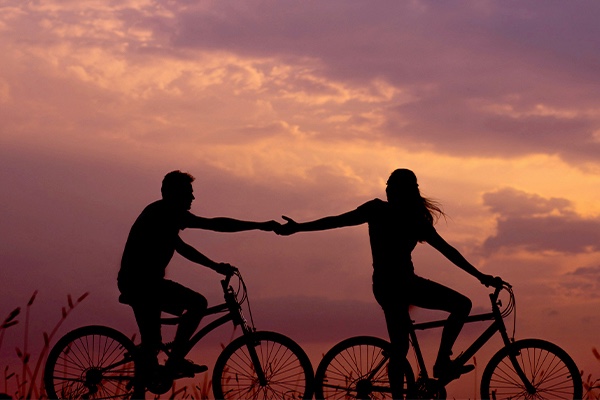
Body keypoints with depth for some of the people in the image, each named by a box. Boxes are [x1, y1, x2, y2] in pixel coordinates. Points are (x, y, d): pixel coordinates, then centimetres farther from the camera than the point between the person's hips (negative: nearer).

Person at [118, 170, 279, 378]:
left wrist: (215, 265, 25)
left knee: (151, 341, 16)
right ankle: (175, 360, -11)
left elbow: (180, 246, 28)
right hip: (144, 283, -10)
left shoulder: (159, 213, 19)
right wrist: (260, 226, -15)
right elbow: (215, 224, -16)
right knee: (198, 303, -13)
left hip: (133, 283, 10)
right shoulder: (168, 213, -12)